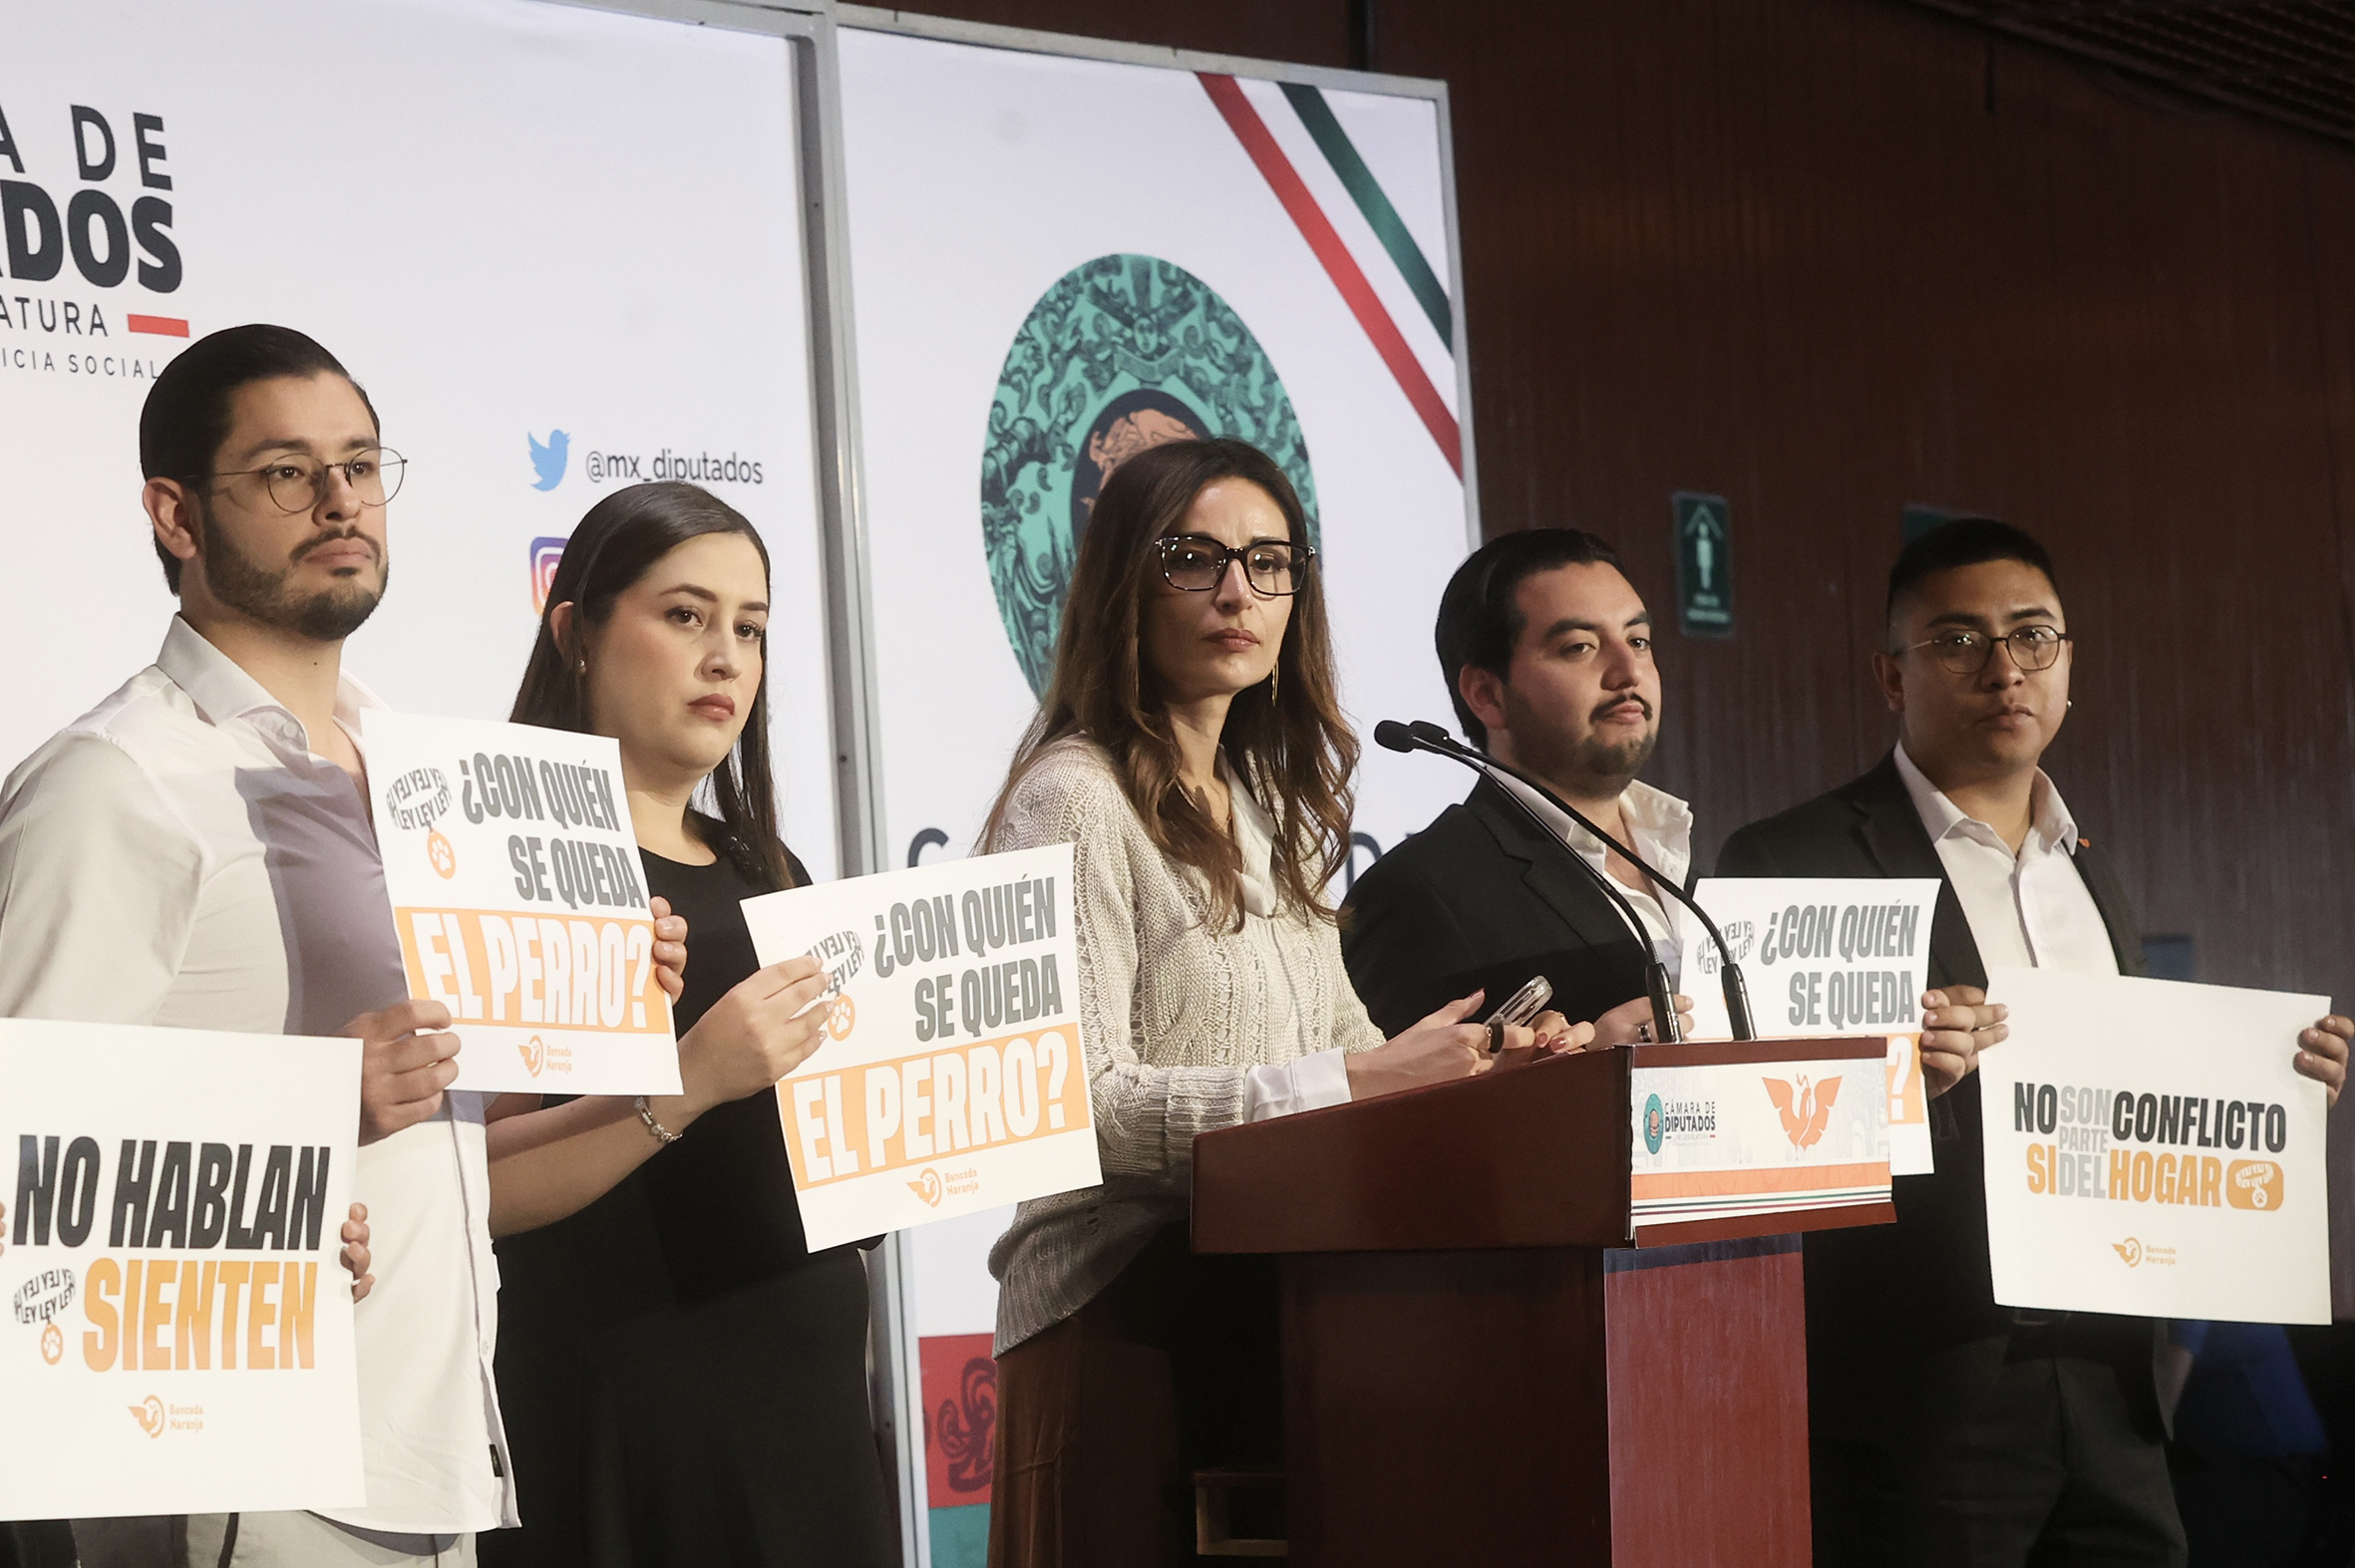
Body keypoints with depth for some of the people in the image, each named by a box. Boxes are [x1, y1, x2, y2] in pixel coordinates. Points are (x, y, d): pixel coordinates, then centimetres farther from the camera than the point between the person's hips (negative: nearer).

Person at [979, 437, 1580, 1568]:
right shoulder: (1074, 803, -7)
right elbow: (1079, 1101, -17)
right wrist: (1348, 1081, -21)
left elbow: (1340, 1047, 20)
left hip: (1267, 1318, 7)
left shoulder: (1271, 814, 19)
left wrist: (1476, 1064, -1)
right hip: (1122, 1321, -7)